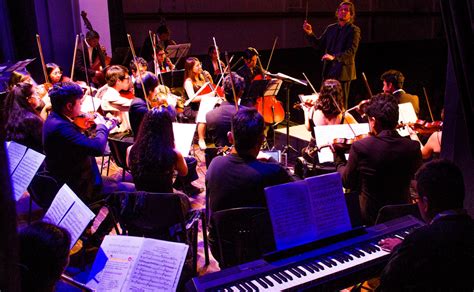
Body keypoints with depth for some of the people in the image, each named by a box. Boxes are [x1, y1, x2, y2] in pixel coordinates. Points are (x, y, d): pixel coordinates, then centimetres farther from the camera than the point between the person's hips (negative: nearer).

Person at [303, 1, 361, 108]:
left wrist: (334, 57, -31)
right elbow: (320, 45, 14)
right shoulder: (330, 28, 14)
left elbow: (351, 51, -16)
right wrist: (310, 33, 0)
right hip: (328, 71, 6)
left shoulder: (354, 30, -4)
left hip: (343, 72, -5)